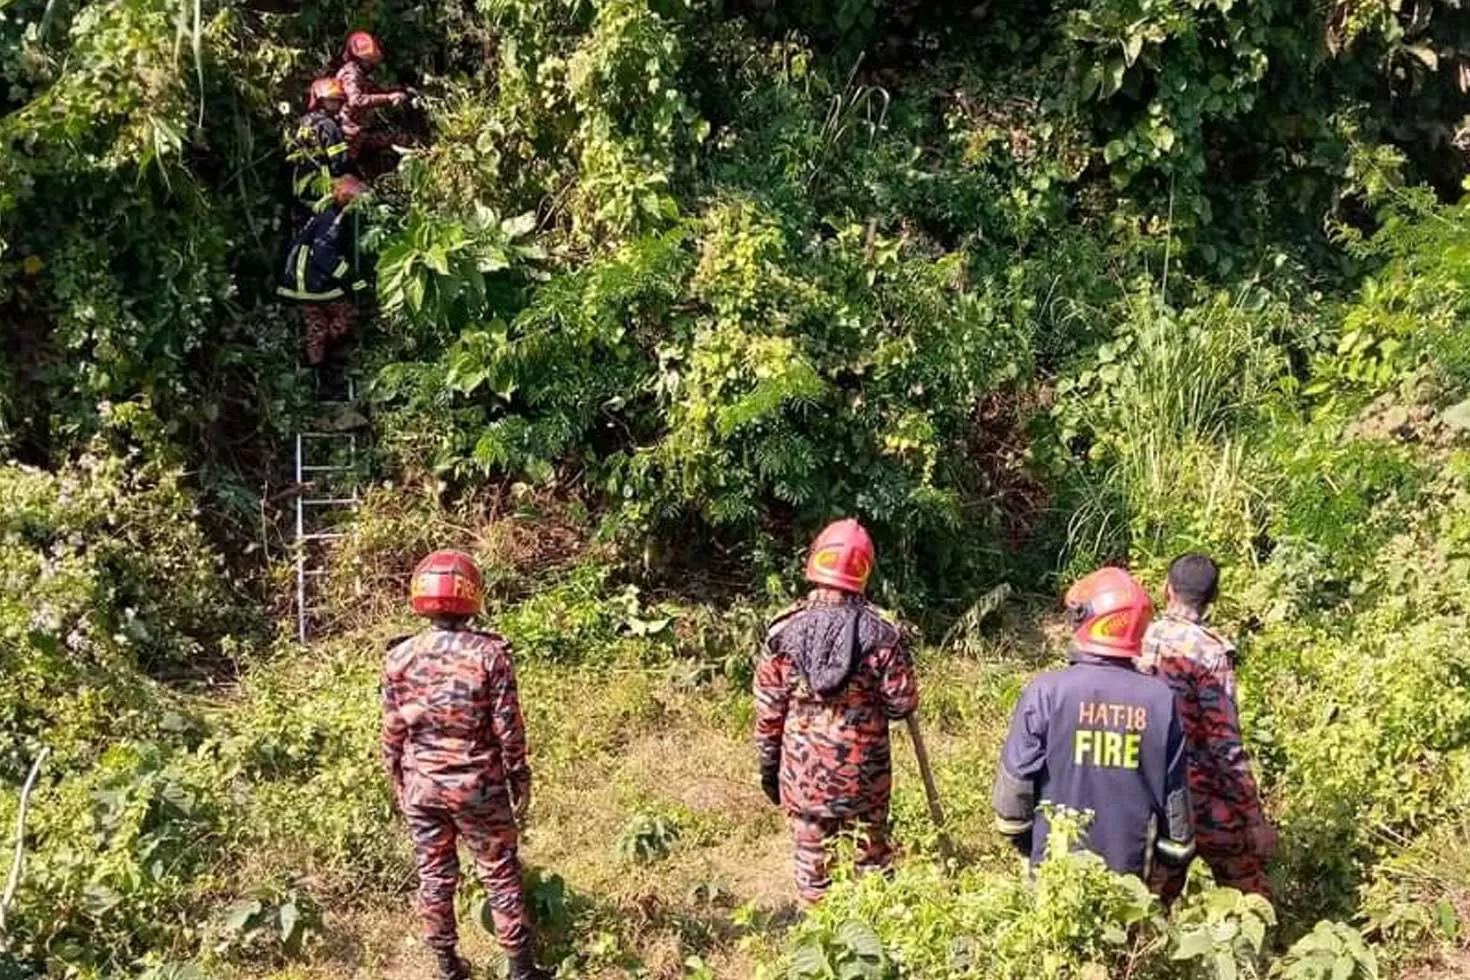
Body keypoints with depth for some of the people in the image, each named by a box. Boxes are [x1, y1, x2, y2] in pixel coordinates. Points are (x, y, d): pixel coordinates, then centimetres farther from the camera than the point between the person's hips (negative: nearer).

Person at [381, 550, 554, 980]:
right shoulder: (490, 654, -14)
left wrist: (398, 784, 15)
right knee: (501, 876, 10)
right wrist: (519, 782, 2)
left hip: (421, 786, 3)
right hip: (478, 786, -2)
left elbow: (392, 733, 1)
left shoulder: (400, 657, -6)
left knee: (434, 877, 15)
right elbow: (508, 729, -10)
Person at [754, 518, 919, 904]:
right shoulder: (879, 630, -11)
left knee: (812, 863, 14)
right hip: (864, 772, 0)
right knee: (871, 860, 17)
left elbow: (768, 709, -3)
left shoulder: (786, 630, -8)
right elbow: (903, 704, -7)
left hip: (803, 773, 0)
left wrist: (768, 764, 10)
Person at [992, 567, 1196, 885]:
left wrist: (1019, 836, 10)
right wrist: (1178, 847, 15)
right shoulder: (1161, 698, -8)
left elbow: (1016, 778, -7)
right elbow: (1176, 788, 0)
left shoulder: (1046, 692, -15)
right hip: (1129, 869, 2)